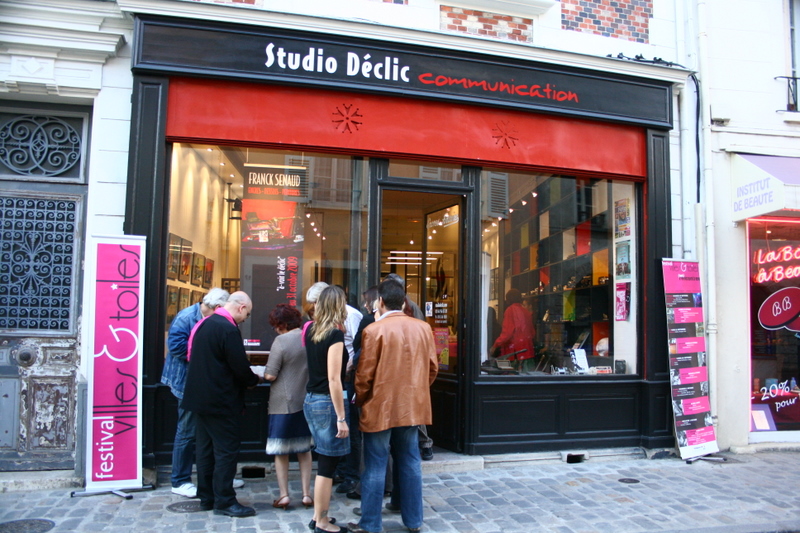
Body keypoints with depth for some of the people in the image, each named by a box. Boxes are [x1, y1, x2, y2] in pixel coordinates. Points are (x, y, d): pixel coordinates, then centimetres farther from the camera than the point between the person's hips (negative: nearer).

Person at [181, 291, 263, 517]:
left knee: (206, 448, 16)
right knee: (227, 450, 0)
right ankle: (224, 501, 6)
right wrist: (255, 379, 2)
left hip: (200, 397, 10)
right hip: (221, 401, -10)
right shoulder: (229, 329, -20)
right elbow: (240, 367, -20)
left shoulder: (203, 324, 9)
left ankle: (206, 497, 25)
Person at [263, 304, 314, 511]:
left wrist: (264, 373, 6)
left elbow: (270, 375, -16)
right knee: (305, 449, 15)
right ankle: (306, 494, 17)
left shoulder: (281, 341, -15)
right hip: (307, 402, 5)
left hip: (284, 403, -5)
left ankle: (284, 495, 12)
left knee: (281, 450, 9)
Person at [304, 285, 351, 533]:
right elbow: (334, 379, -19)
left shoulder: (311, 330, 6)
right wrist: (341, 418, -16)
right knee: (327, 465, 3)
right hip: (327, 402, -8)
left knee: (324, 461, 18)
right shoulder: (335, 334, -16)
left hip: (311, 400, 8)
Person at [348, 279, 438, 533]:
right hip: (412, 406, 5)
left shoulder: (374, 330, -13)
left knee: (375, 467, 5)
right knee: (409, 463, 15)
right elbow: (432, 367, 6)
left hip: (380, 408, -5)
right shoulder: (423, 328, 1)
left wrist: (360, 401, 6)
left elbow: (364, 374, -11)